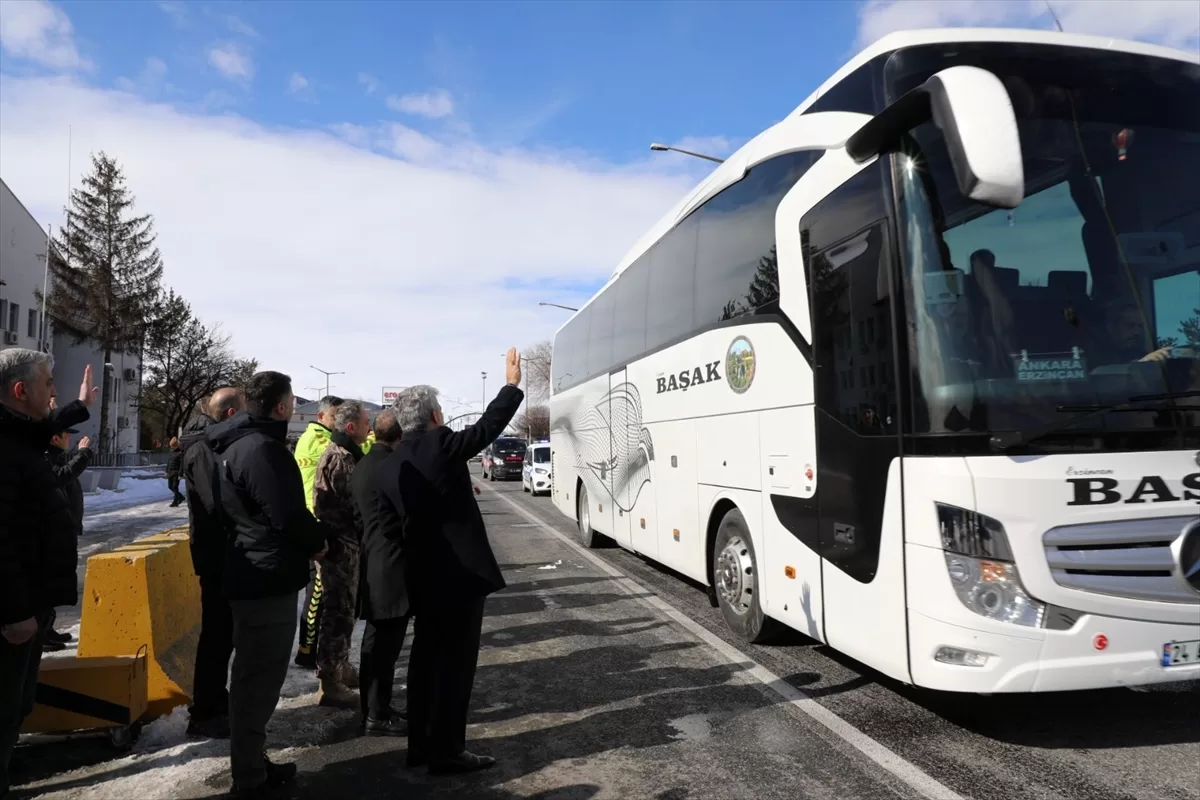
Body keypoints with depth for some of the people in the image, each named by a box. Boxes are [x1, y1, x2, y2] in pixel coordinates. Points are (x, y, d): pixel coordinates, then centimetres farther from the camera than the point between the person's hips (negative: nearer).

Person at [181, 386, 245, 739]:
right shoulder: (205, 448, -20)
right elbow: (219, 504, -28)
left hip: (221, 551, 10)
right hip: (217, 553, -10)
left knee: (222, 630, 18)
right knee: (217, 632, -2)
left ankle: (216, 702, 31)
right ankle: (204, 714, 9)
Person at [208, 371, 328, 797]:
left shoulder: (237, 443, 11)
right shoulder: (262, 448, -22)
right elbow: (288, 514, -24)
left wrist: (308, 536, 10)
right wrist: (317, 541, -6)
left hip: (251, 573, 11)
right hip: (268, 577, -11)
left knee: (253, 673, 19)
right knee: (260, 676, 1)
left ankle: (250, 762, 31)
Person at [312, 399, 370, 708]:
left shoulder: (345, 454, 14)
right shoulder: (339, 458, -19)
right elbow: (353, 505, -21)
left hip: (346, 543, 10)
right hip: (340, 544, -10)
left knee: (344, 610, 19)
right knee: (338, 612, -3)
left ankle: (340, 668, 32)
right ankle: (330, 683, 6)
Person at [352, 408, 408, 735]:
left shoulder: (364, 465, 12)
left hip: (375, 564, 10)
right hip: (391, 568, -10)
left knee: (377, 641, 18)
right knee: (384, 644, -1)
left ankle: (374, 707, 28)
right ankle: (377, 716, 8)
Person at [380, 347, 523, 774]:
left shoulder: (390, 465, 6)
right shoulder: (442, 444, -13)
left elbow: (398, 517, 12)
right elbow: (488, 427, -5)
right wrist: (512, 383, 7)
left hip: (423, 576, 7)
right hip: (461, 571, -7)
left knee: (425, 658, 16)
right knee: (455, 661, 1)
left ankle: (420, 745, 25)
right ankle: (446, 751, 8)